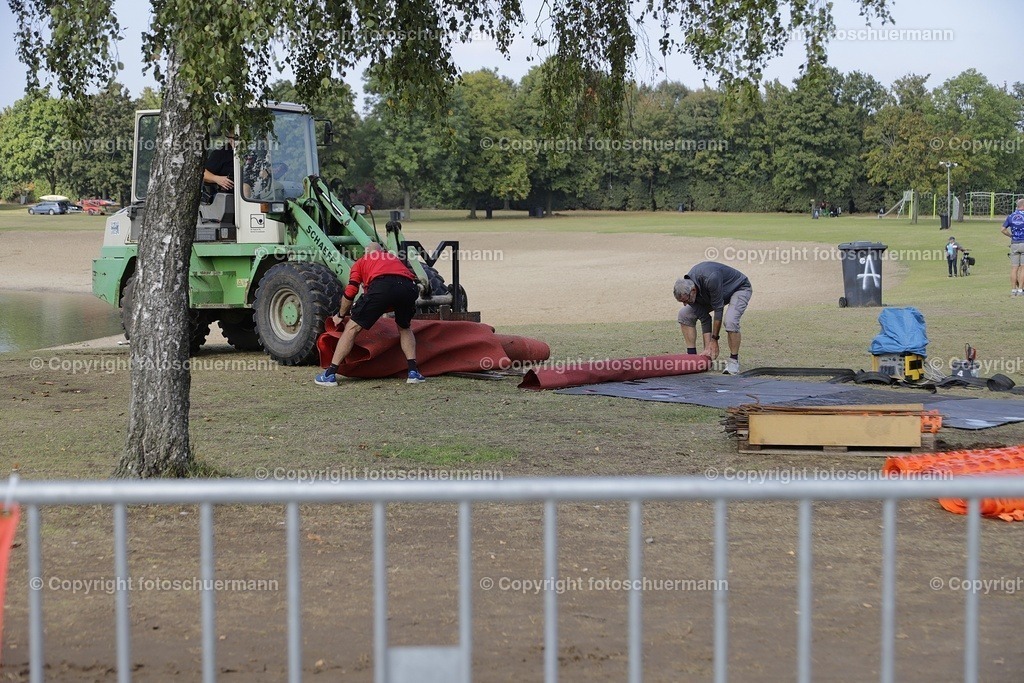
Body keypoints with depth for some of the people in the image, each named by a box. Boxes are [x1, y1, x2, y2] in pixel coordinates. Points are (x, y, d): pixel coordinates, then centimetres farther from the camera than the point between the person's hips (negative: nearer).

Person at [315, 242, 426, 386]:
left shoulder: (361, 262, 30)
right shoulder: (394, 258, 41)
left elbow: (350, 293, 20)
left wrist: (340, 316, 36)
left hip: (382, 285, -4)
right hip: (409, 286, 4)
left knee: (353, 327, 8)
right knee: (405, 328, 30)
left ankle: (330, 374, 7)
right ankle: (413, 372, 19)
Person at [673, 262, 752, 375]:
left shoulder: (710, 279, -41)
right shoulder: (688, 288, -19)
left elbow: (718, 309, -32)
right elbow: (704, 318, -14)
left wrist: (714, 340, -23)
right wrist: (708, 348, -17)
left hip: (740, 288, -7)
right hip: (717, 292, 7)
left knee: (730, 321, -33)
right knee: (684, 314, -4)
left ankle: (734, 360, -14)